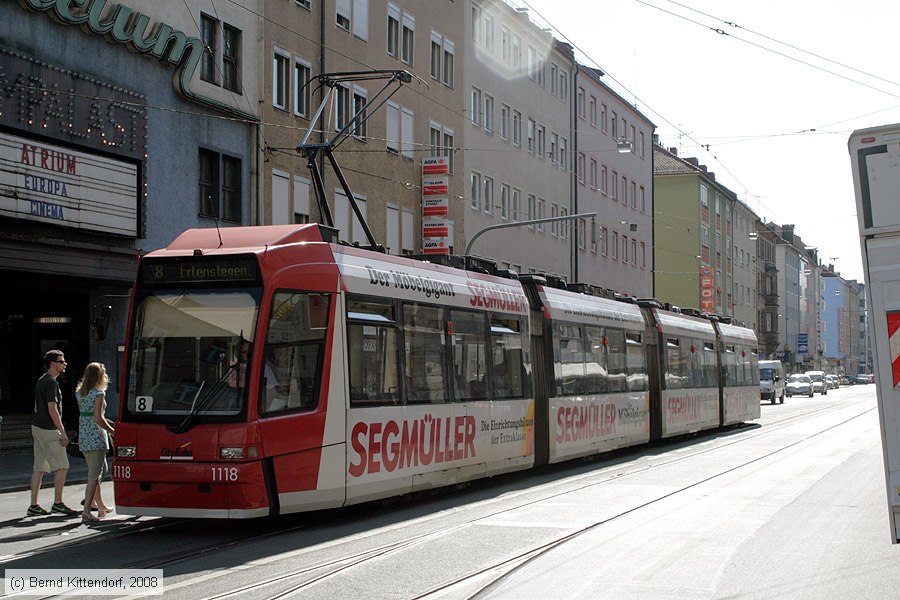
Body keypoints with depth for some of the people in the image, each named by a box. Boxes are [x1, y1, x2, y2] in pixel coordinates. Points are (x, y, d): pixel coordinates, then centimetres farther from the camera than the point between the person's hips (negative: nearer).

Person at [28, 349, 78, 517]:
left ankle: (33, 506, 10)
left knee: (39, 468, 9)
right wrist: (63, 432, -16)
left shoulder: (41, 381, 16)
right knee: (61, 466, -5)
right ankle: (57, 503, -3)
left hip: (37, 427, 10)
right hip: (48, 430, -10)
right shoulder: (51, 383, -15)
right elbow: (52, 410, -19)